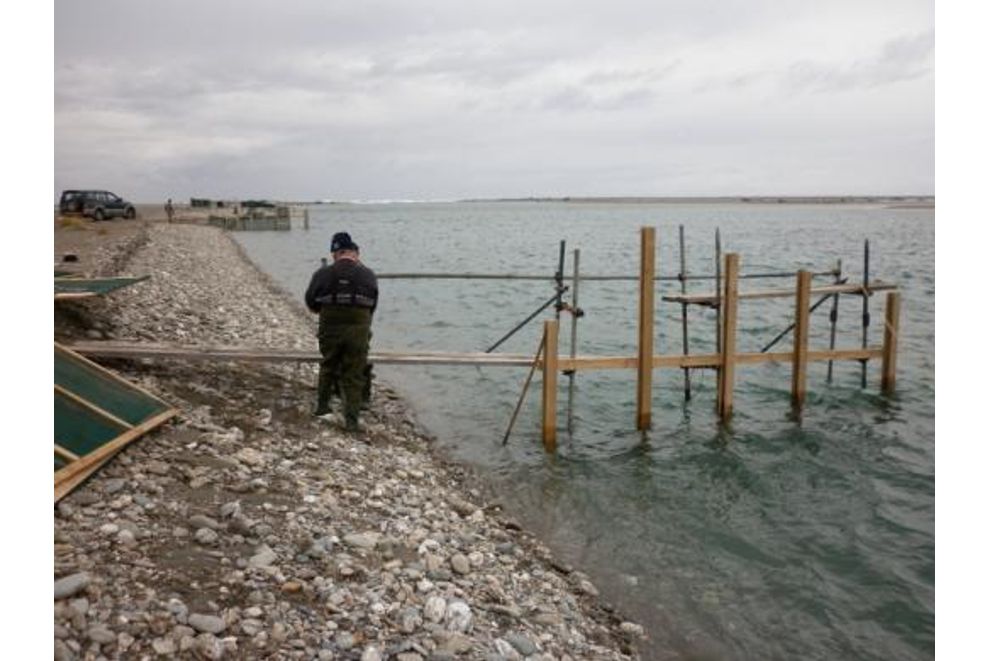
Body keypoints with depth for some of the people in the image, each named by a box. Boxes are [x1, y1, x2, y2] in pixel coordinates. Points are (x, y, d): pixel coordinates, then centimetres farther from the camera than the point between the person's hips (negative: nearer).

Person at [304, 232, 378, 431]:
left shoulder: (323, 274, -4)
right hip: (358, 330, -1)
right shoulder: (368, 275, -1)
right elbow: (373, 305, 6)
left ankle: (322, 405, 33)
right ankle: (351, 420, 5)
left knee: (327, 367, 25)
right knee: (354, 376, 7)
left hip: (329, 330, 1)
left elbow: (311, 303, 5)